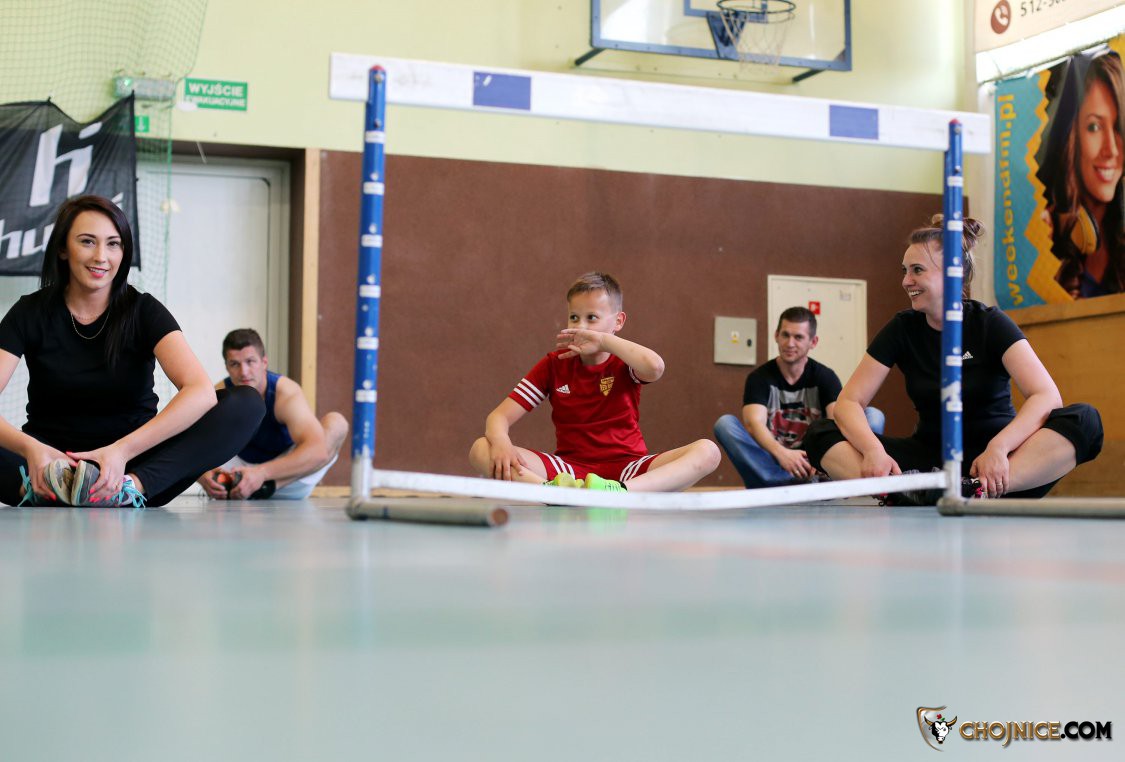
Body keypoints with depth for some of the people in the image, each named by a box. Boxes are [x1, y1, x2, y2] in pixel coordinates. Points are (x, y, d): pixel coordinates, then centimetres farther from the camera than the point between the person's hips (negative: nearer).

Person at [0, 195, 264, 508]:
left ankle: (131, 487, -43)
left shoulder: (143, 311, -3)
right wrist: (28, 447, -37)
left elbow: (202, 391, -22)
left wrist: (122, 450, -34)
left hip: (134, 461, 0)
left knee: (246, 406, -26)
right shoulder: (31, 312, -1)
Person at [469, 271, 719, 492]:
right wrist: (501, 443, -23)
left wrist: (603, 340, -15)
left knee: (707, 451, -26)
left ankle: (621, 491, -50)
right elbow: (499, 416, 1)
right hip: (567, 471, 1)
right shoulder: (554, 365, 7)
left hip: (627, 470, -1)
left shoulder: (624, 364, 2)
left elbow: (654, 367, -25)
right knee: (480, 450, -20)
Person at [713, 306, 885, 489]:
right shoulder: (759, 378, -2)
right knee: (724, 423, -25)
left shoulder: (825, 377, 1)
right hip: (773, 465, -1)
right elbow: (754, 423, -21)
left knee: (874, 416, -16)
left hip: (814, 466, 1)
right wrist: (782, 454, -43)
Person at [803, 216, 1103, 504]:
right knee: (820, 436, -18)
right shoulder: (902, 328, 2)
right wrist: (872, 449, -26)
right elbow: (849, 401, -4)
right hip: (929, 457, 2)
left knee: (1085, 420, -30)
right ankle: (903, 491, -41)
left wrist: (998, 448, -37)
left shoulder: (991, 324, -5)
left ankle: (977, 491, -47)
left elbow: (1046, 396, -19)